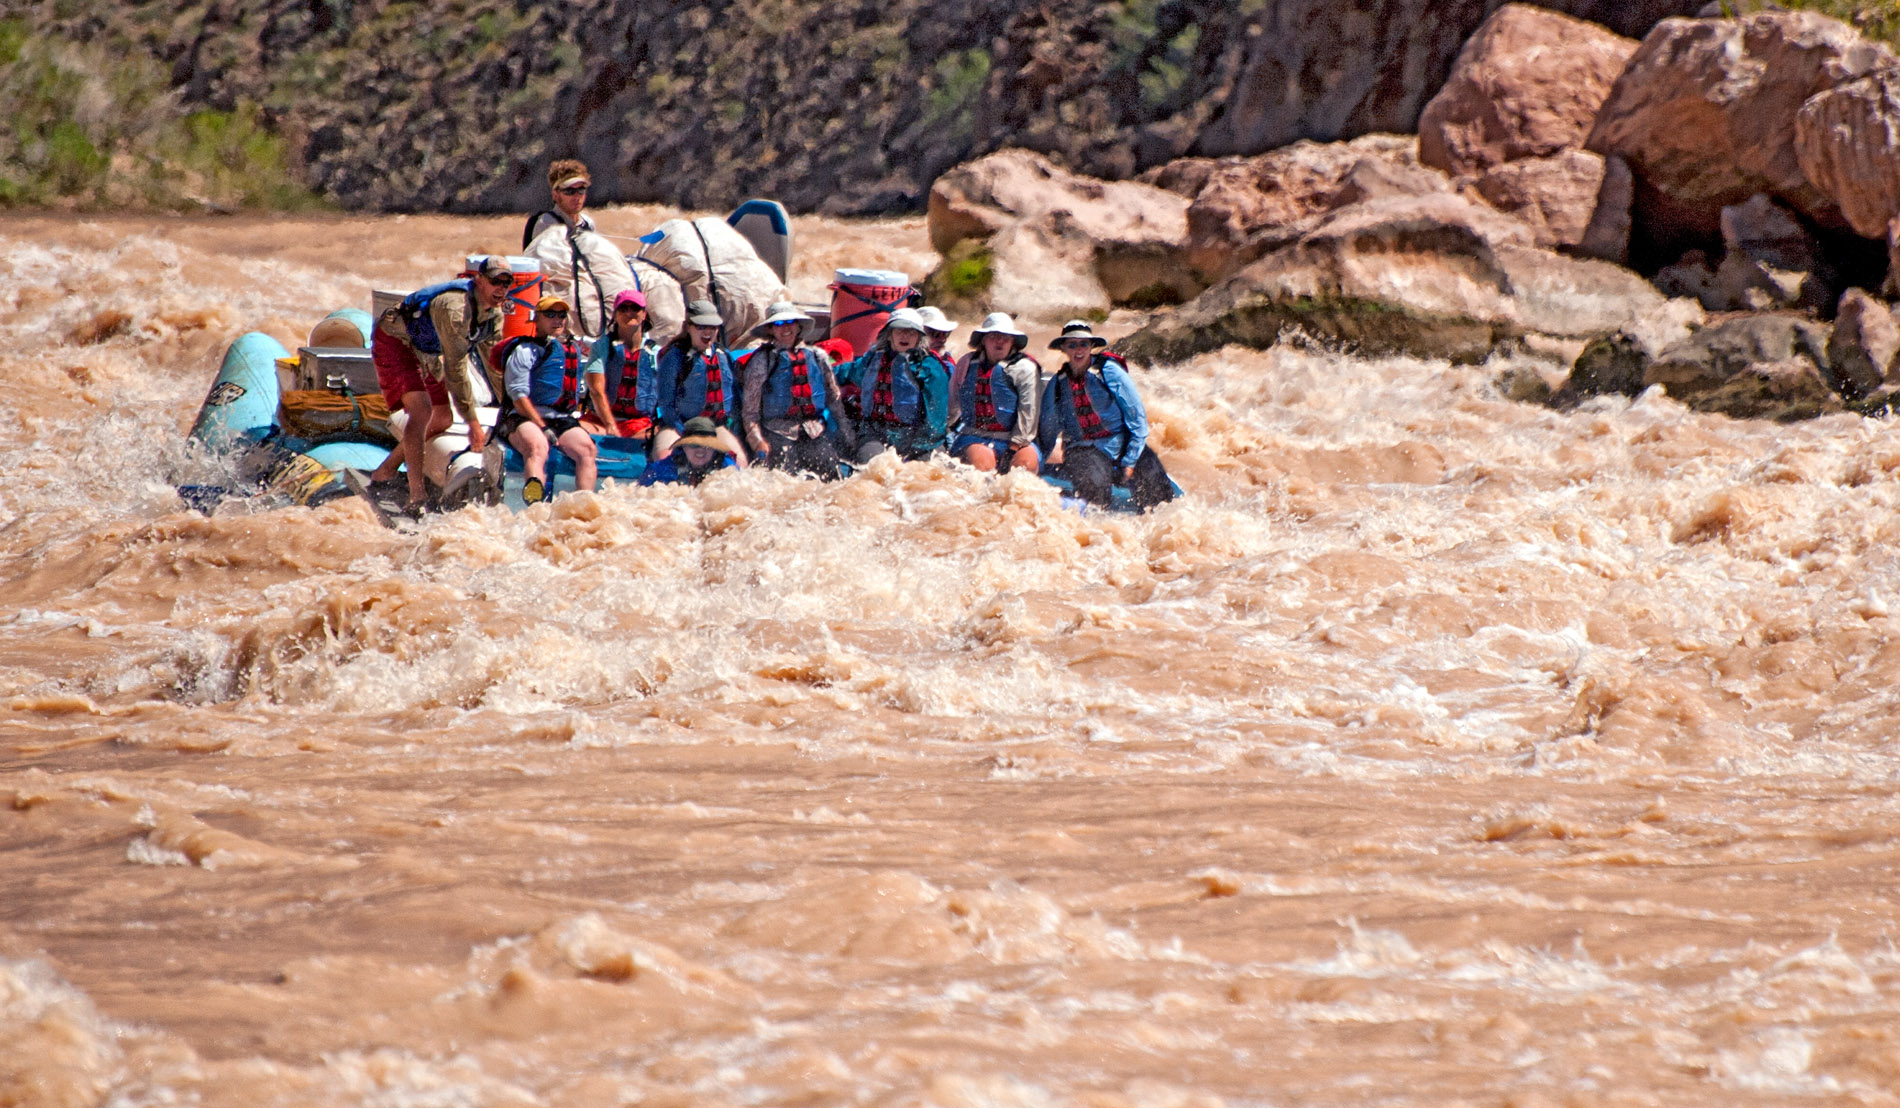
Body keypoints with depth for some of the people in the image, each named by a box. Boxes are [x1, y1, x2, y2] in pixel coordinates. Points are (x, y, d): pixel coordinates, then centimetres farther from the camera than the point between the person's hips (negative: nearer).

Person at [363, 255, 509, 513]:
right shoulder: (455, 307, -34)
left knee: (442, 420, 9)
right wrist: (473, 423, -31)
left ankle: (384, 473, 23)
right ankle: (417, 497, -28)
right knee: (421, 409, -26)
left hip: (426, 352, 10)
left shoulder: (494, 312, -6)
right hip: (394, 340, -10)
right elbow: (456, 369, -34)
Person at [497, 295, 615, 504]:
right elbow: (519, 397, -6)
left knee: (586, 448, -26)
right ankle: (536, 503, -64)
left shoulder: (575, 350, 24)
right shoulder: (525, 351, 5)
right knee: (536, 446, -38)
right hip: (523, 418, -5)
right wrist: (542, 428, -17)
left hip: (563, 420, 5)